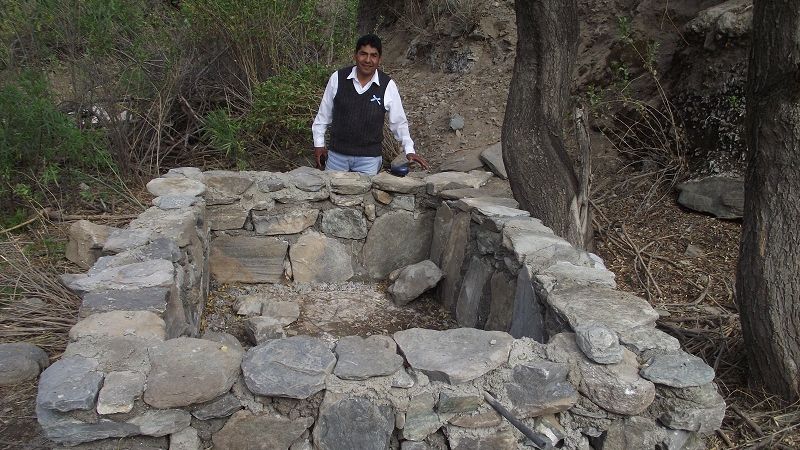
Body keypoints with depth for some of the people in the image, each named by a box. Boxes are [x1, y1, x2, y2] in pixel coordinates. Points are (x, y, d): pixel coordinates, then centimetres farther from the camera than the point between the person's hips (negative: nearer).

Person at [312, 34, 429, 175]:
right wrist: (319, 144, 6)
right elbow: (324, 113, 5)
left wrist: (409, 151, -5)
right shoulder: (338, 78, -6)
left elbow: (398, 122, 2)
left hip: (369, 159, -1)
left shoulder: (388, 86, -8)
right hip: (336, 154, 1)